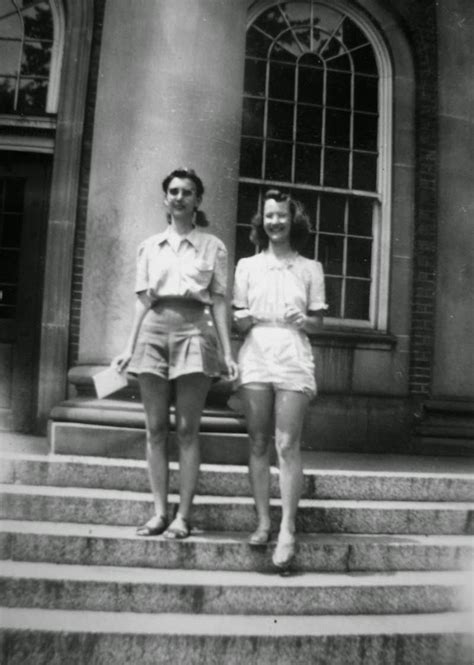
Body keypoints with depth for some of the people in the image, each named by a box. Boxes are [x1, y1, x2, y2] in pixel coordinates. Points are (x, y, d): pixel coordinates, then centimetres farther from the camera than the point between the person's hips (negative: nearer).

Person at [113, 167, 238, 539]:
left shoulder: (212, 246, 8)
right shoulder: (150, 247, 14)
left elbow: (219, 302, 4)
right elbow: (143, 301, 13)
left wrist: (228, 353, -3)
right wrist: (130, 348, 8)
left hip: (194, 331, -3)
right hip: (154, 331, 3)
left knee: (187, 429, -3)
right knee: (156, 427, 2)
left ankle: (183, 516, 5)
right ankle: (160, 512, 11)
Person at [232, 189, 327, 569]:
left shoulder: (310, 268, 11)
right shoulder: (247, 265, 13)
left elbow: (318, 322, 11)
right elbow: (238, 321, 13)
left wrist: (303, 321, -10)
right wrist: (243, 320, -9)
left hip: (293, 357, -1)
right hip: (256, 356, 2)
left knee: (288, 445, -7)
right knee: (258, 444, 3)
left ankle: (287, 530, -3)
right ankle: (263, 522, 13)